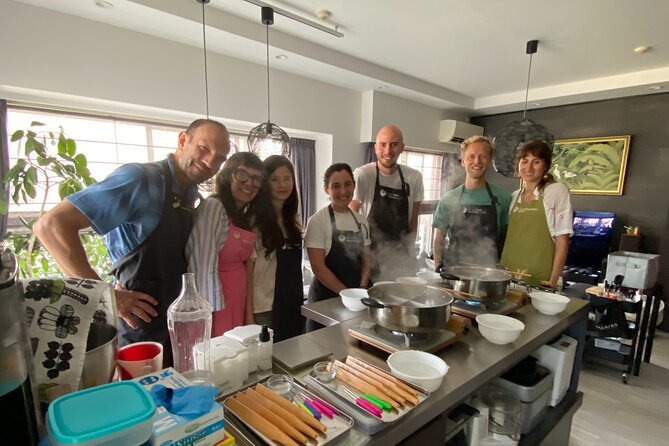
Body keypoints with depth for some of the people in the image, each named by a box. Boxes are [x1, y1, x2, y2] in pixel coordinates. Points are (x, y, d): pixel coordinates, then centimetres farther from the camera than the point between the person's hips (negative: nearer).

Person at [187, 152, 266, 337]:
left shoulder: (248, 217, 8)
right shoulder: (212, 206, -15)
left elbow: (247, 268, 8)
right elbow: (205, 267, -19)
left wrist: (249, 314, 6)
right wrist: (207, 319, -17)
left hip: (238, 307, 7)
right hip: (214, 306, -7)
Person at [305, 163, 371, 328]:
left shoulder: (362, 221, 4)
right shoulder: (318, 221, -12)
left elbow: (365, 260, 9)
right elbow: (318, 267, -14)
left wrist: (362, 289, -7)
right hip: (325, 298, -4)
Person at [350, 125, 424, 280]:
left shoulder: (414, 177, -2)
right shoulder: (362, 175, -15)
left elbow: (413, 220, 7)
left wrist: (408, 253, 6)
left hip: (401, 257, 4)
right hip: (370, 255, -3)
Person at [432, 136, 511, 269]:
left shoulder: (502, 197, 2)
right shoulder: (449, 198, 1)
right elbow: (439, 239, 4)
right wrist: (439, 269, -5)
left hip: (489, 270, 0)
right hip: (453, 269, 0)